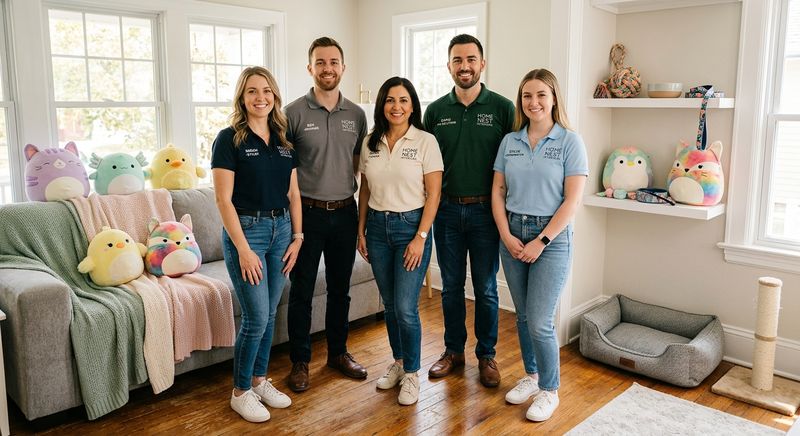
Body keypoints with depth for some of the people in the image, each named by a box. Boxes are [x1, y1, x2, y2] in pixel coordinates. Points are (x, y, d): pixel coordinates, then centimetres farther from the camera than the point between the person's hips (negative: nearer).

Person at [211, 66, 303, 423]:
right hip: (246, 229, -5)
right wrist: (244, 249, -16)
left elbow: (293, 193, 11)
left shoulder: (283, 141, 8)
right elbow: (224, 199, -12)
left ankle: (260, 380, 30)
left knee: (269, 314, 13)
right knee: (256, 317, -4)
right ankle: (240, 391, 16)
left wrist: (297, 236, 4)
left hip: (280, 229, 6)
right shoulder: (229, 139, -8)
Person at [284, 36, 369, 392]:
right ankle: (300, 362, 21)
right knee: (301, 291, 6)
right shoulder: (294, 113, -6)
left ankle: (338, 352, 31)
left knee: (340, 289, 14)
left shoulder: (357, 115, 5)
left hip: (345, 213, 4)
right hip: (307, 213, -3)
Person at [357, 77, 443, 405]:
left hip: (411, 226, -4)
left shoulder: (426, 142, -7)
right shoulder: (370, 143, 6)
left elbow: (433, 194, -9)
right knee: (389, 304, 13)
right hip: (377, 227, 4)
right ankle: (398, 362, 33)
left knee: (405, 307, -6)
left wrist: (420, 237, -14)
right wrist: (361, 231, 8)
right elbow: (365, 190, 11)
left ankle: (411, 374, 14)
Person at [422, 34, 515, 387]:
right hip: (446, 210, 2)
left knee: (486, 288, 8)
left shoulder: (503, 108, -3)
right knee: (451, 286, 12)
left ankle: (486, 354, 24)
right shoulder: (436, 111, 5)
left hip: (485, 211, -2)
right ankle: (453, 350, 28)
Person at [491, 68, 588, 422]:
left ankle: (549, 390, 18)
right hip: (512, 235, 4)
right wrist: (507, 236, -5)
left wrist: (541, 242, -13)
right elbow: (497, 193, 6)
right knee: (523, 316, 14)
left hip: (551, 237, -4)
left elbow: (572, 200, -10)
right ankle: (531, 376, 33)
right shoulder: (509, 141, 6)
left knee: (539, 322, -4)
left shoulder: (570, 142, -6)